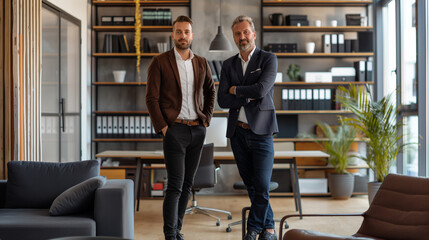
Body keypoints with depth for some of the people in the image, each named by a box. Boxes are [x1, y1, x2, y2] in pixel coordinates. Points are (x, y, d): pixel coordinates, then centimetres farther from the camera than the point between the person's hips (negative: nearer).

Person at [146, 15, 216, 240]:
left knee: (187, 184, 9)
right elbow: (151, 98, -5)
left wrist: (206, 118, 11)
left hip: (198, 130, 5)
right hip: (175, 130, -5)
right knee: (175, 186, -8)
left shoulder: (201, 63, 9)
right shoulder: (160, 62, -4)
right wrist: (163, 128, -11)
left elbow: (210, 91, 23)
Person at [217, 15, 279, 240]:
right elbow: (222, 100, -1)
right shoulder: (228, 65, 9)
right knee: (251, 185, 10)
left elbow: (261, 89, -19)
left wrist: (235, 89, -4)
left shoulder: (269, 59, -2)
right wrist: (248, 97, -11)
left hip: (261, 132, -4)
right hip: (237, 132, 4)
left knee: (262, 186, -7)